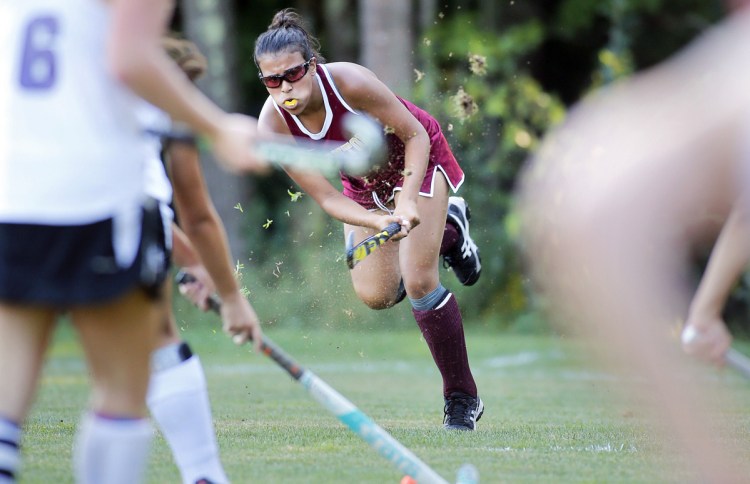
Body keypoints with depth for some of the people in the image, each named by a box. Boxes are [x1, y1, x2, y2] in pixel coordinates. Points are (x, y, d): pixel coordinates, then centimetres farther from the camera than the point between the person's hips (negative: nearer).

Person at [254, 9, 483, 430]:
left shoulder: (350, 82, -37)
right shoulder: (273, 126, -27)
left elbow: (416, 135, -23)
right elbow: (327, 198, -24)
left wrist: (408, 202, -37)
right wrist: (381, 221, -42)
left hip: (418, 157, -4)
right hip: (364, 181, 4)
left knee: (418, 280, -15)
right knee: (376, 294, 2)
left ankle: (463, 399, -1)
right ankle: (448, 229, 30)